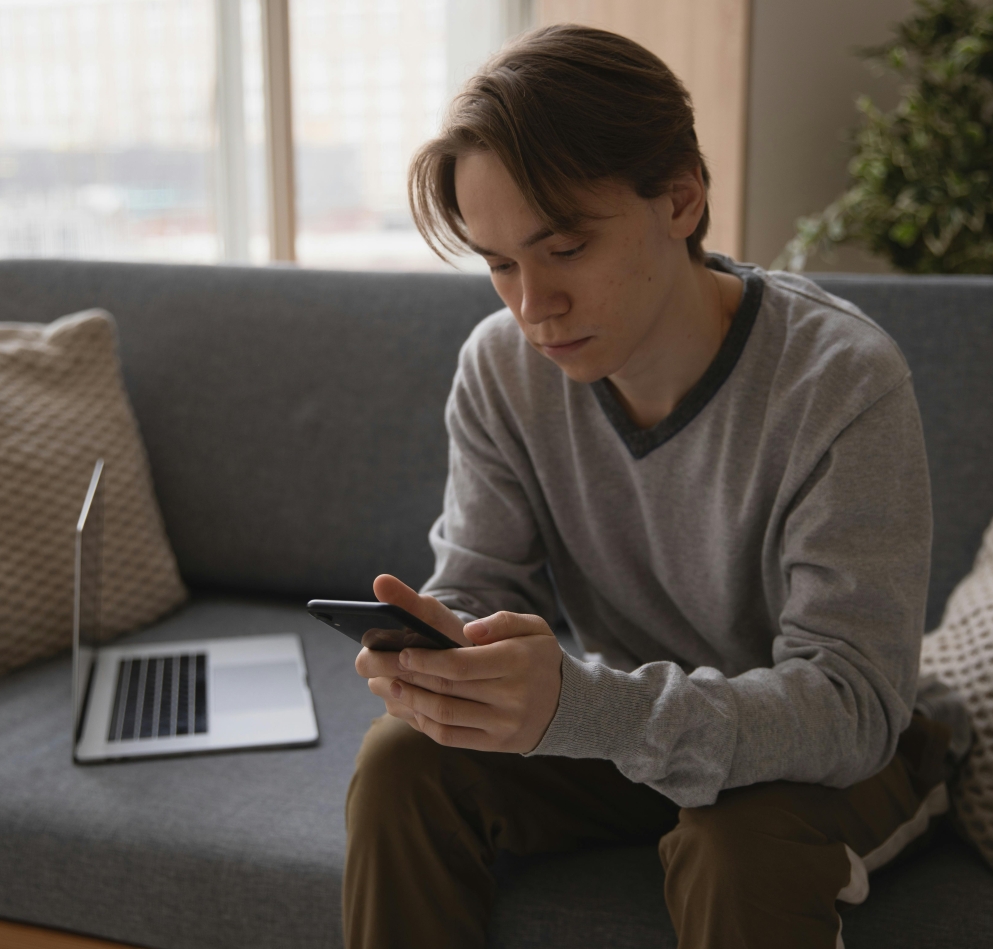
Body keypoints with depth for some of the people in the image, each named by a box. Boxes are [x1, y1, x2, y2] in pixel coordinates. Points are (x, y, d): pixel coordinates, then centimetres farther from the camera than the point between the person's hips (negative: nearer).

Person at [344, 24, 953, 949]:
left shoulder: (842, 380, -27)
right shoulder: (503, 366, -11)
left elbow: (849, 702, -31)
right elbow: (475, 589, -8)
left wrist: (580, 705, -48)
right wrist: (435, 646, -35)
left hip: (832, 751, -3)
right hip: (630, 724, 4)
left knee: (741, 842, -35)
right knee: (401, 758, -18)